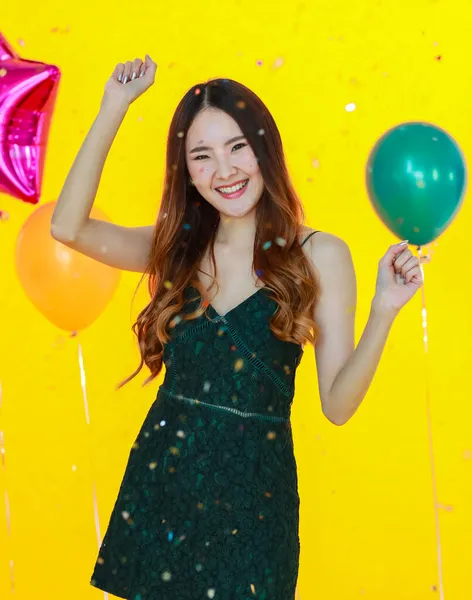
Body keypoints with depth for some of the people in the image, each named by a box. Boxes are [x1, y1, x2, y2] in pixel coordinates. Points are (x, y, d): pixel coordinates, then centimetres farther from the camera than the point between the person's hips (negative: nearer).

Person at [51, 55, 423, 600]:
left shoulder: (319, 256, -6)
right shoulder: (179, 248, 4)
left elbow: (336, 405, -8)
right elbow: (68, 226, -10)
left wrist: (383, 314, -23)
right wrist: (114, 109, -8)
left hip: (252, 493, -3)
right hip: (159, 477, 3)